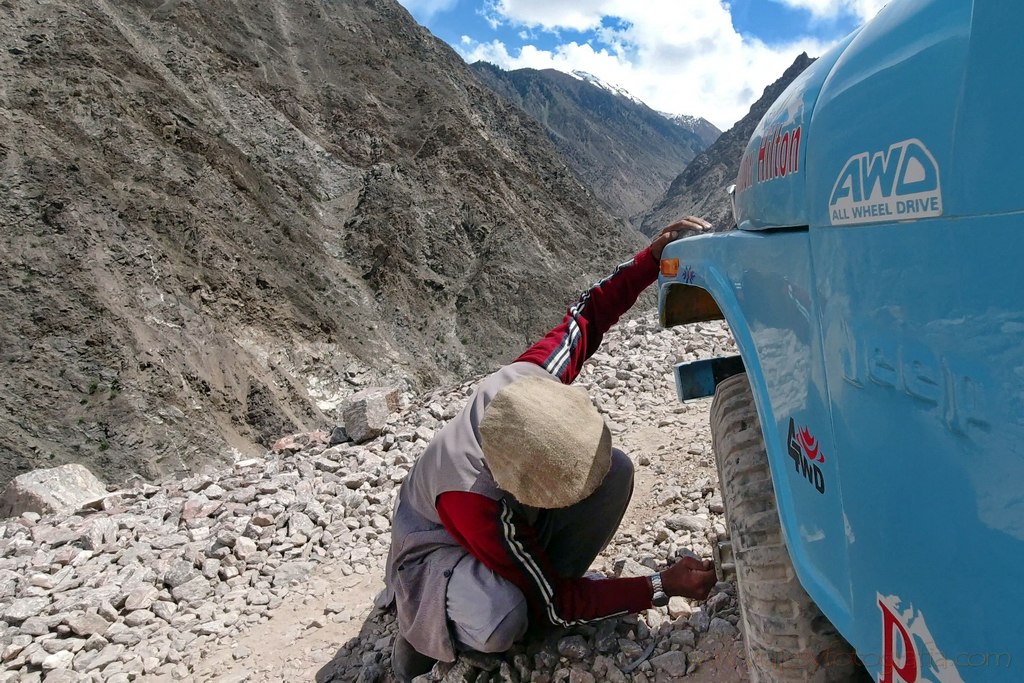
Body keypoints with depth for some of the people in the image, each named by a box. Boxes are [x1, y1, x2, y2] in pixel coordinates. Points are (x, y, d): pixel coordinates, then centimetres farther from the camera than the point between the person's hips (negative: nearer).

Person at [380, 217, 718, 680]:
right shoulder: (476, 504, -42)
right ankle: (422, 629, -4)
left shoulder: (525, 381, -31)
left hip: (517, 521, 6)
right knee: (500, 625, -40)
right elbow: (555, 604, -28)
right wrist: (663, 586, -31)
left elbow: (587, 313, -11)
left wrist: (655, 256, -23)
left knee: (616, 470, -18)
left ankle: (539, 586, -1)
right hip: (439, 546, -6)